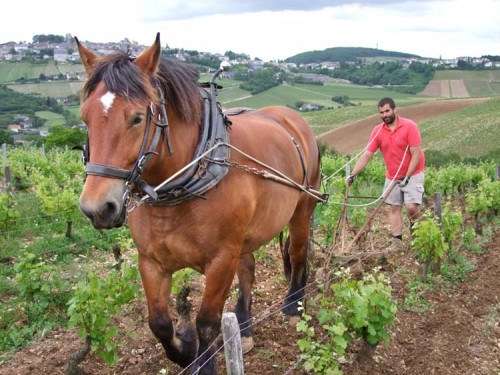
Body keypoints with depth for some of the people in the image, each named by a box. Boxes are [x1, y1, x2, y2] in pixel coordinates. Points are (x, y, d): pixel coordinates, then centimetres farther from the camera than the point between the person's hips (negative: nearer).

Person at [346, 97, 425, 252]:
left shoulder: (410, 126, -17)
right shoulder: (378, 131, -5)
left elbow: (416, 155, -18)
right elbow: (366, 155, -7)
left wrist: (407, 177, -22)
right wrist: (353, 175, -15)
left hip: (413, 174, -4)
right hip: (392, 176, 4)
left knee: (411, 206, -13)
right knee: (394, 208, 2)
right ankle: (397, 241, 7)